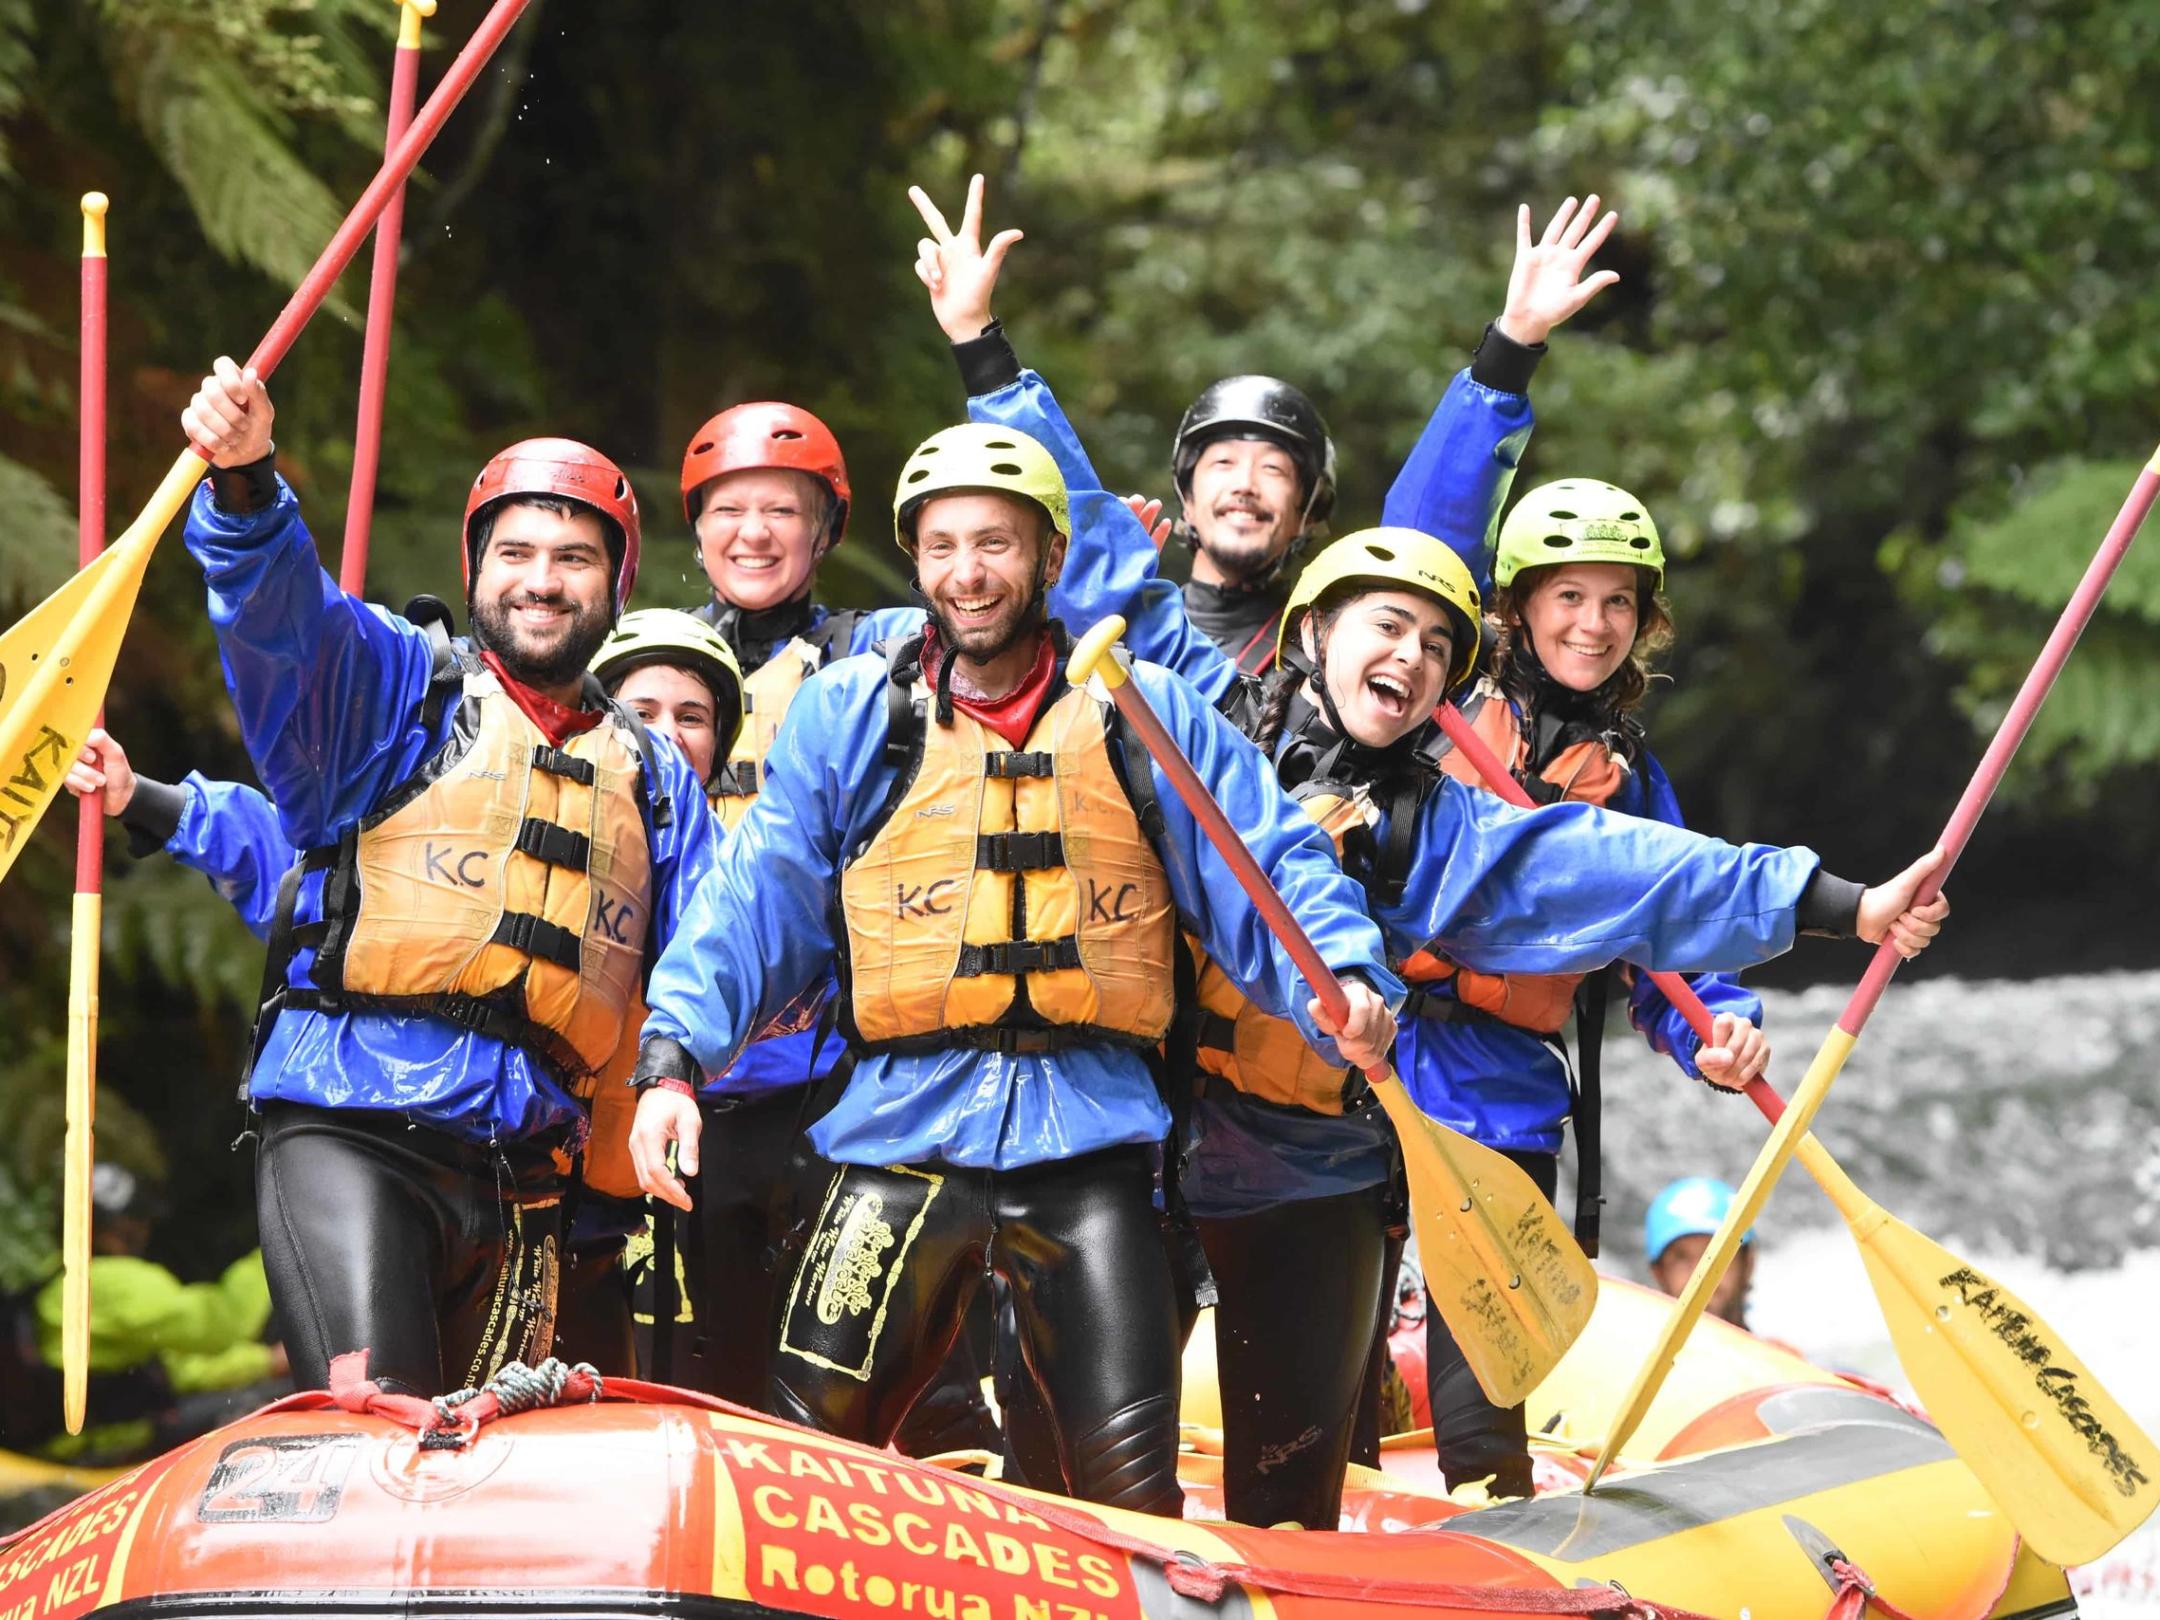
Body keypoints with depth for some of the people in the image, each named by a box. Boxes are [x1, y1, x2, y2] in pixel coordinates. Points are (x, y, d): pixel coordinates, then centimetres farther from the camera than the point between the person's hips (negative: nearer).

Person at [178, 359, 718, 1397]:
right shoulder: (397, 685, 6)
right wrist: (245, 484, -33)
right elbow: (283, 615, -13)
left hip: (518, 1162, 5)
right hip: (348, 1129, -5)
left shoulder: (651, 777, 20)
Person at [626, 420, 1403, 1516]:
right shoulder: (848, 715, 10)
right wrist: (674, 1057, -8)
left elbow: (1269, 870, 5)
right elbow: (757, 899, 6)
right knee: (810, 1436, -5)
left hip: (1090, 1140, 0)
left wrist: (1344, 979, -15)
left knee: (1129, 1473, -5)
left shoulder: (1148, 717, 10)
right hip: (906, 1130, 0)